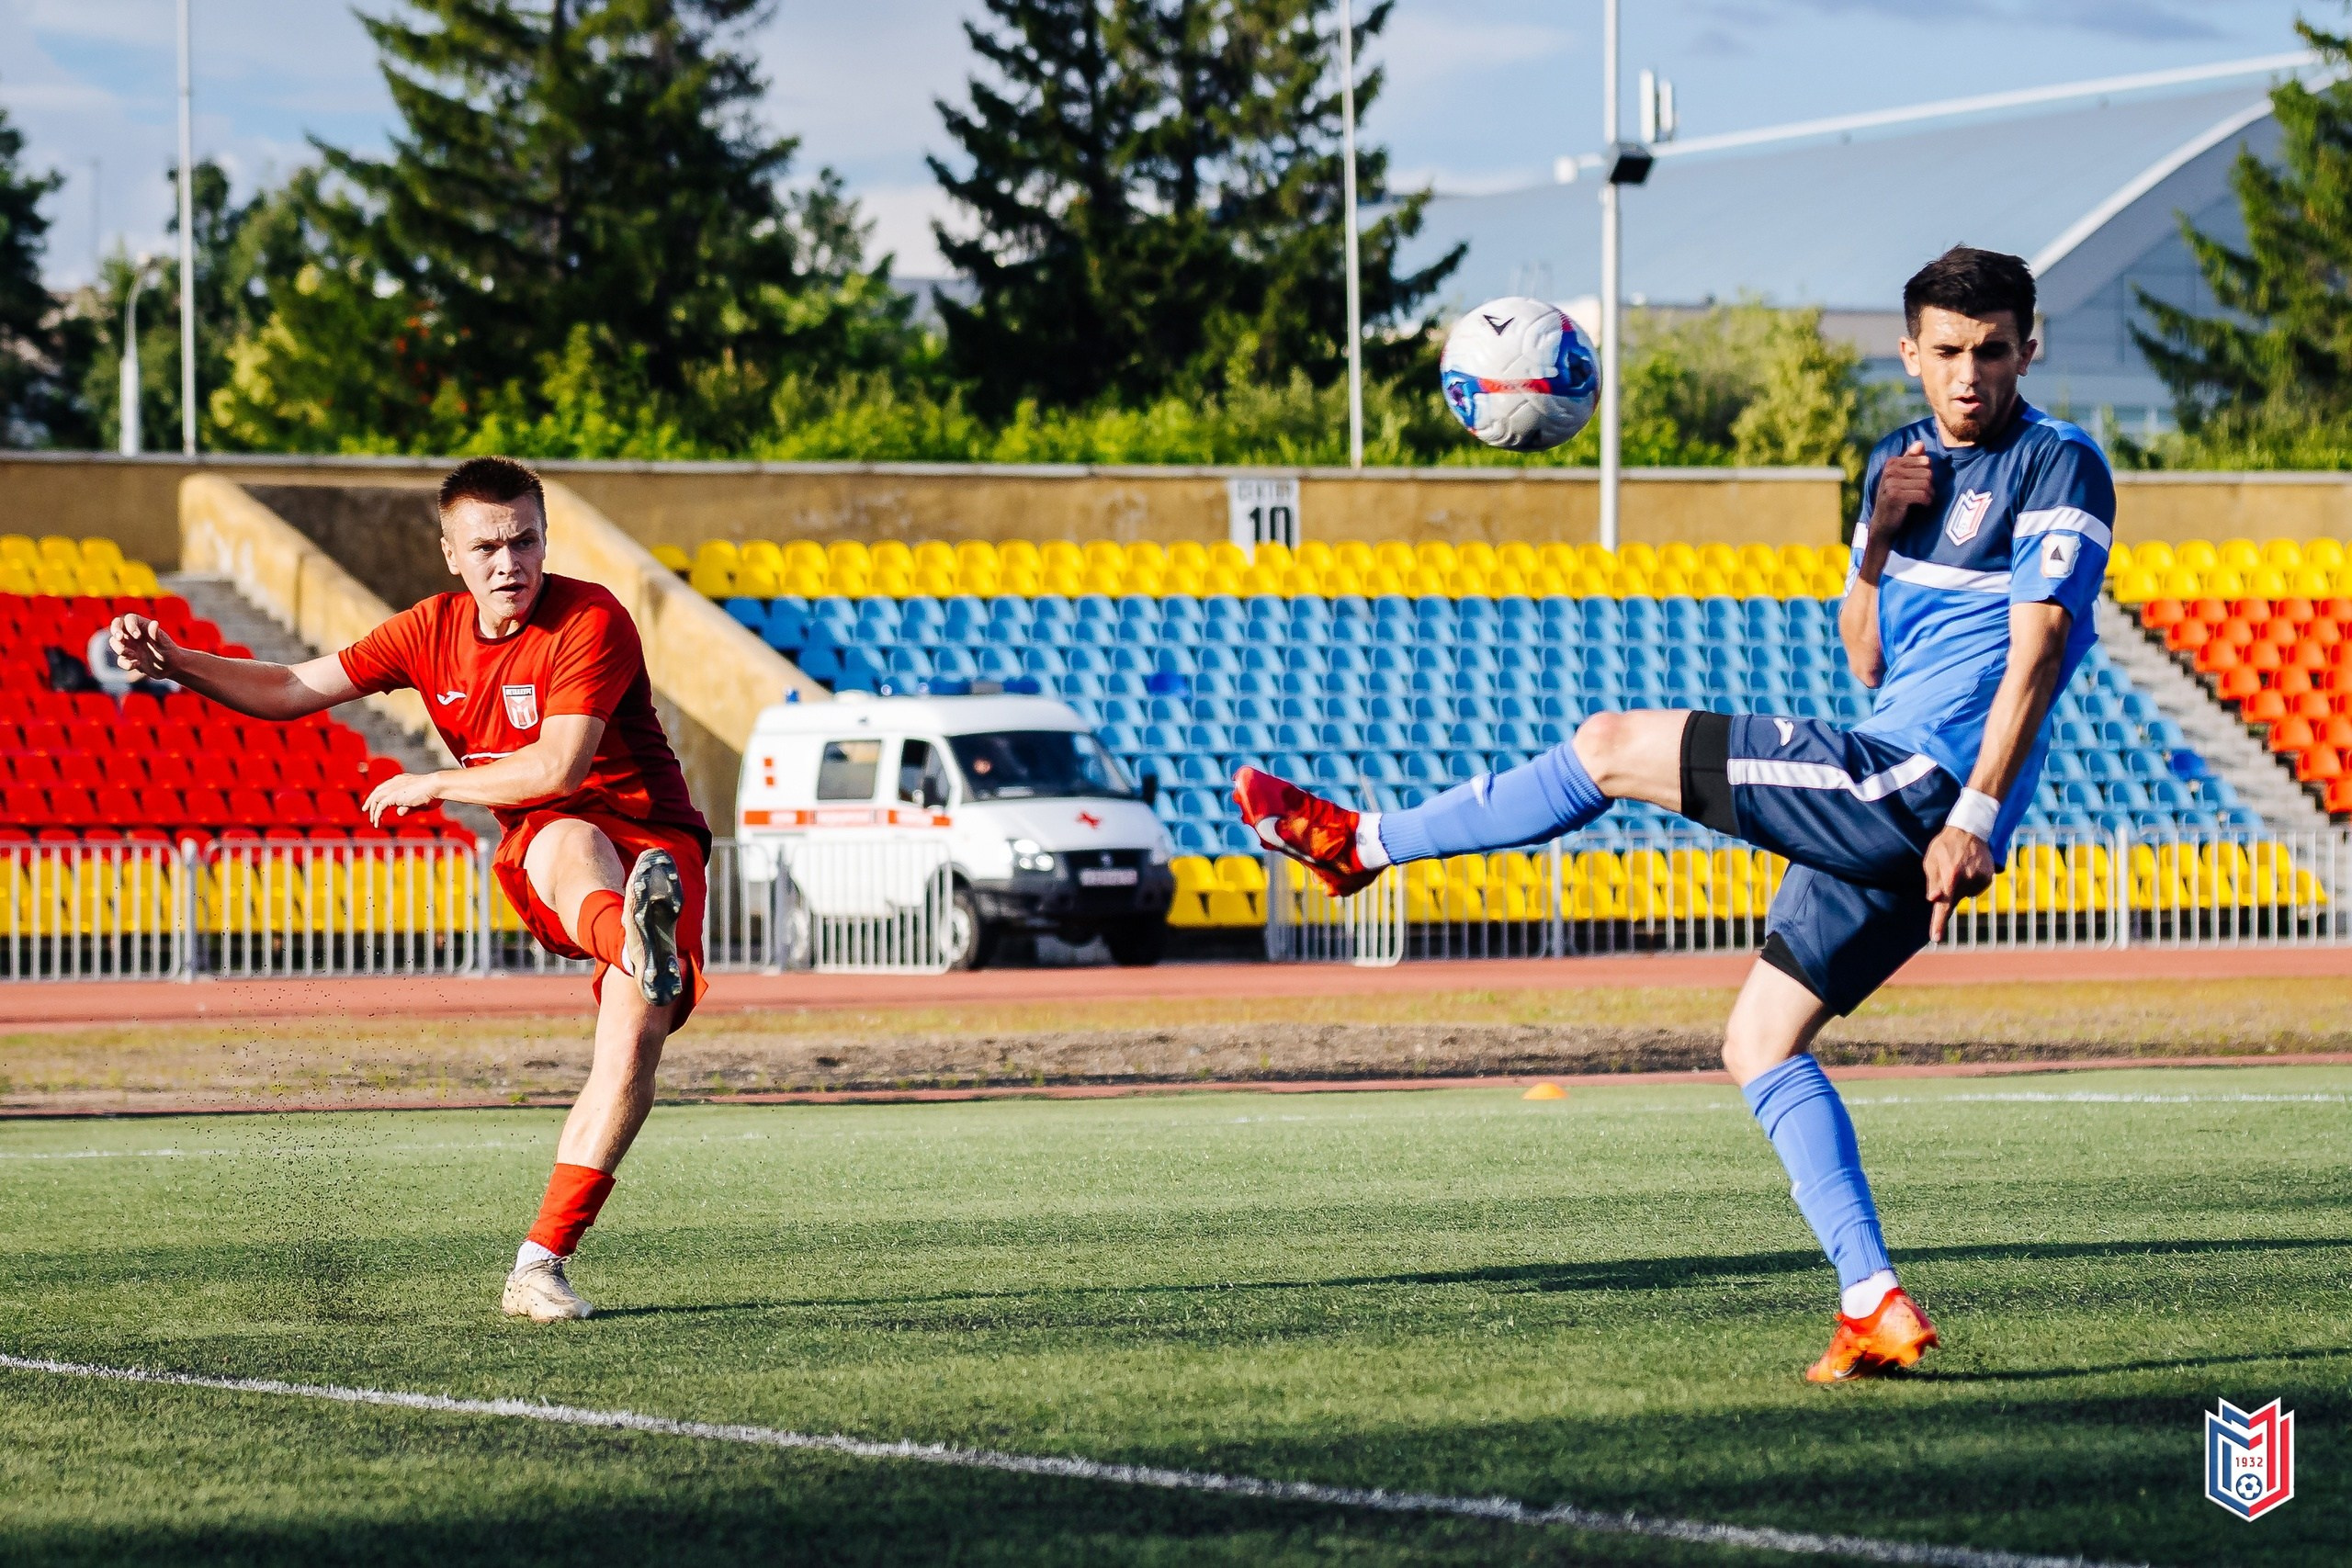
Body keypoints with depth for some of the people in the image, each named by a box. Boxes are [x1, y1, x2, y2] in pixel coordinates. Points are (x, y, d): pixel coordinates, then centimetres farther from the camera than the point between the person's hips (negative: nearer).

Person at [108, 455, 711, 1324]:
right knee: (570, 840, -37)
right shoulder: (433, 632, 6)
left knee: (635, 1040, -24)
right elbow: (295, 690, 12)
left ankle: (540, 1266, -23)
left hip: (654, 837, -2)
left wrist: (434, 785, -8)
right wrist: (175, 662, -2)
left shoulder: (592, 622, -12)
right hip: (542, 856, 2)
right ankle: (636, 946, -76)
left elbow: (557, 769, -19)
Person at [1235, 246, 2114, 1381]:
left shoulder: (2058, 467, -6)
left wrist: (1977, 814, -21)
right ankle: (1874, 1305, 0)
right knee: (1758, 1045, 9)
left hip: (1916, 783, -9)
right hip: (1884, 806, 9)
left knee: (1613, 747, -5)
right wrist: (1877, 542, 1)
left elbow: (2039, 646, -14)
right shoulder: (1904, 464, 19)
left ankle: (1360, 843, 9)